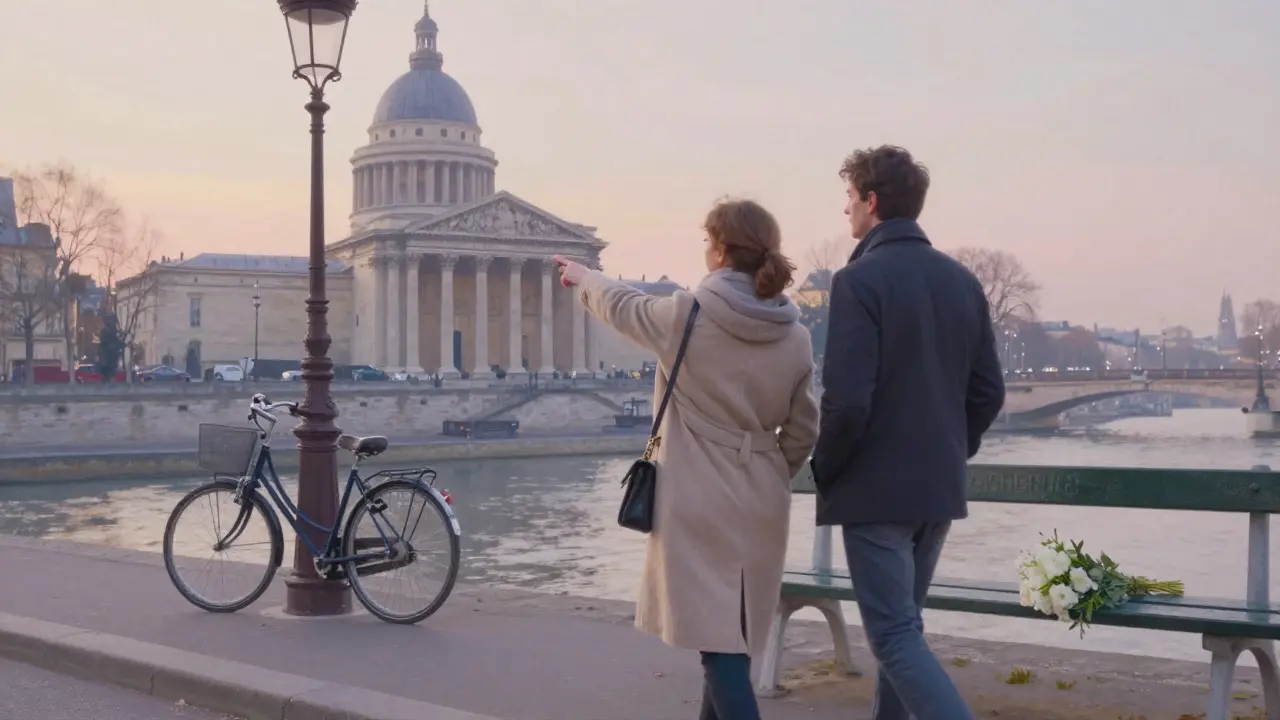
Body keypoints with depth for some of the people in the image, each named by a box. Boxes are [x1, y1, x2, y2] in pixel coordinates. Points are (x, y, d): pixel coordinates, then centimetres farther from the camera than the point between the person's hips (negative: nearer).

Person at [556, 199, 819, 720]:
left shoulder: (686, 314, -11)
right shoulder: (795, 337, 0)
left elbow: (623, 306, 10)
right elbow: (802, 431, 6)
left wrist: (584, 278, 31)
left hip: (698, 503, -5)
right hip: (761, 506, 5)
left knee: (718, 640, -3)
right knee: (732, 635, 18)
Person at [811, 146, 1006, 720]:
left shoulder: (859, 280, -15)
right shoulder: (962, 280, 7)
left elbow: (848, 400, -21)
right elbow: (988, 392, 8)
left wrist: (824, 469, -5)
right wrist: (952, 452, 17)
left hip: (876, 489, -7)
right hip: (939, 488, 7)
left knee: (895, 637, -2)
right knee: (903, 624, 20)